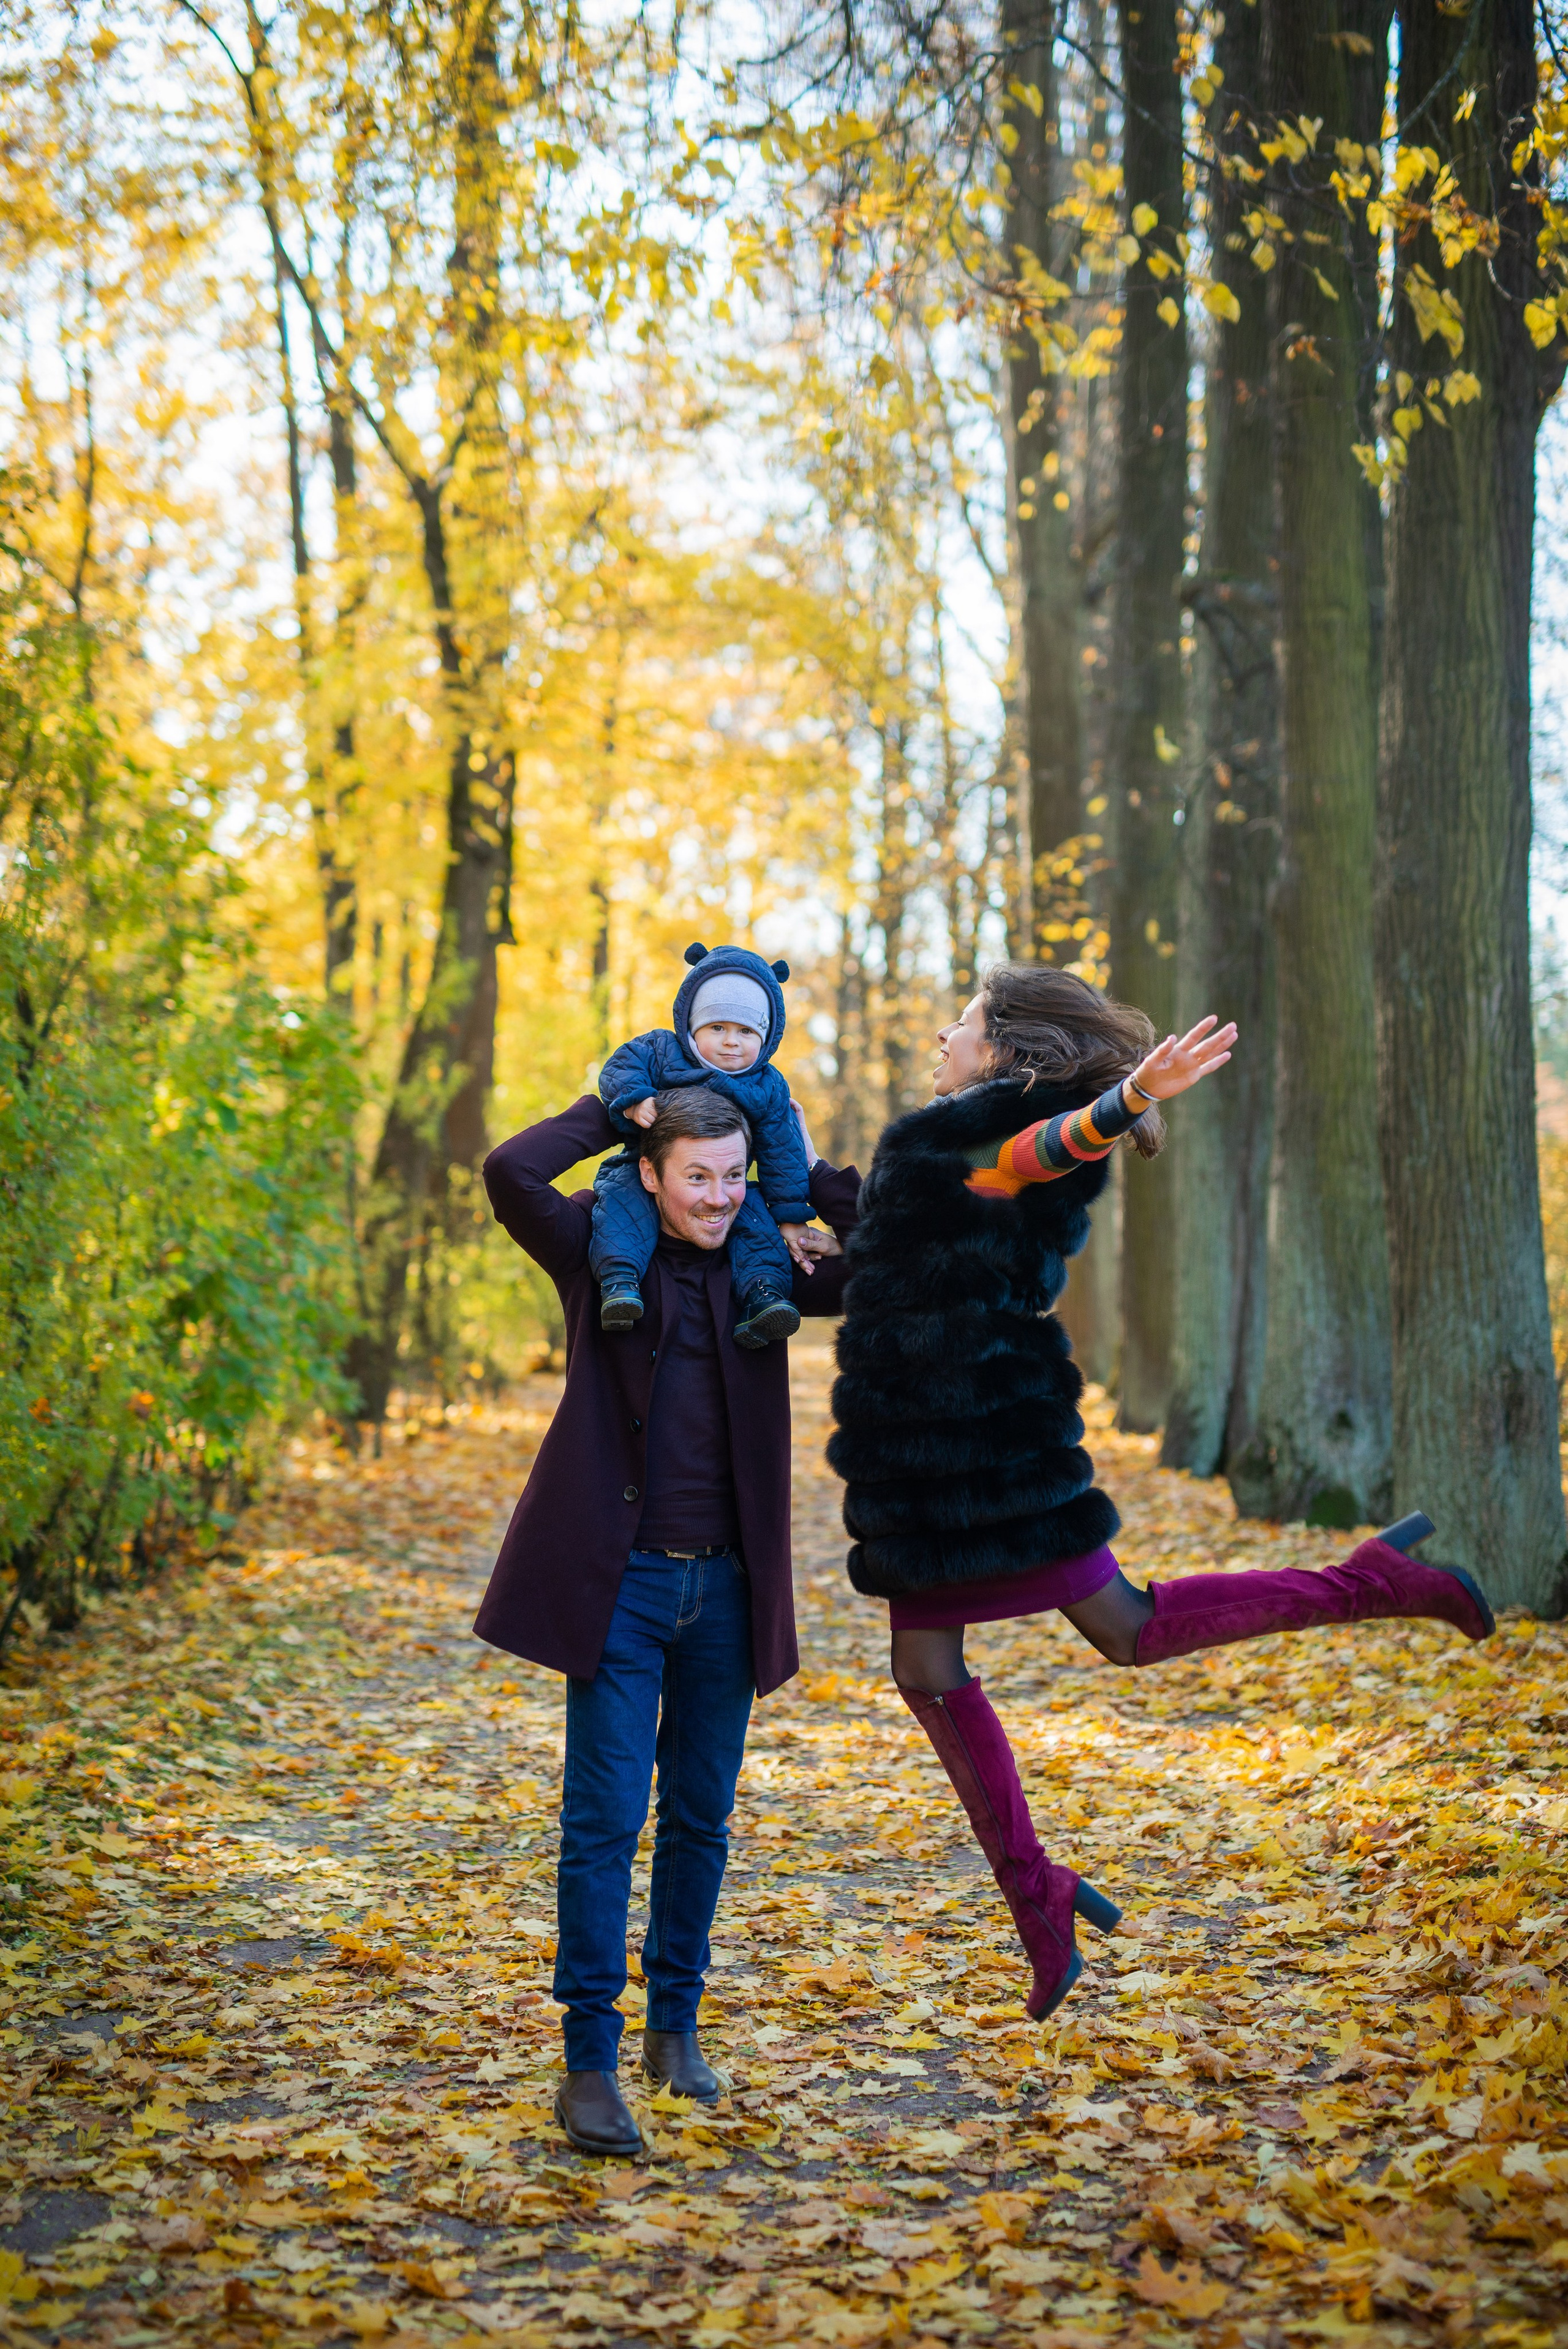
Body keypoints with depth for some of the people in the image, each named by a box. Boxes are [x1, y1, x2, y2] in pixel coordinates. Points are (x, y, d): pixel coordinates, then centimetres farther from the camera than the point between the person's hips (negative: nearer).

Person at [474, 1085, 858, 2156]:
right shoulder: (602, 1253, -3)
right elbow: (512, 1172, -19)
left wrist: (807, 1175, 1)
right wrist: (611, 1110, -7)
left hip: (726, 1585, 4)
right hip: (622, 1582, -4)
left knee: (702, 1818, 12)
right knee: (605, 1819, -5)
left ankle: (675, 2024, 28)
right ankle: (590, 2063, -1)